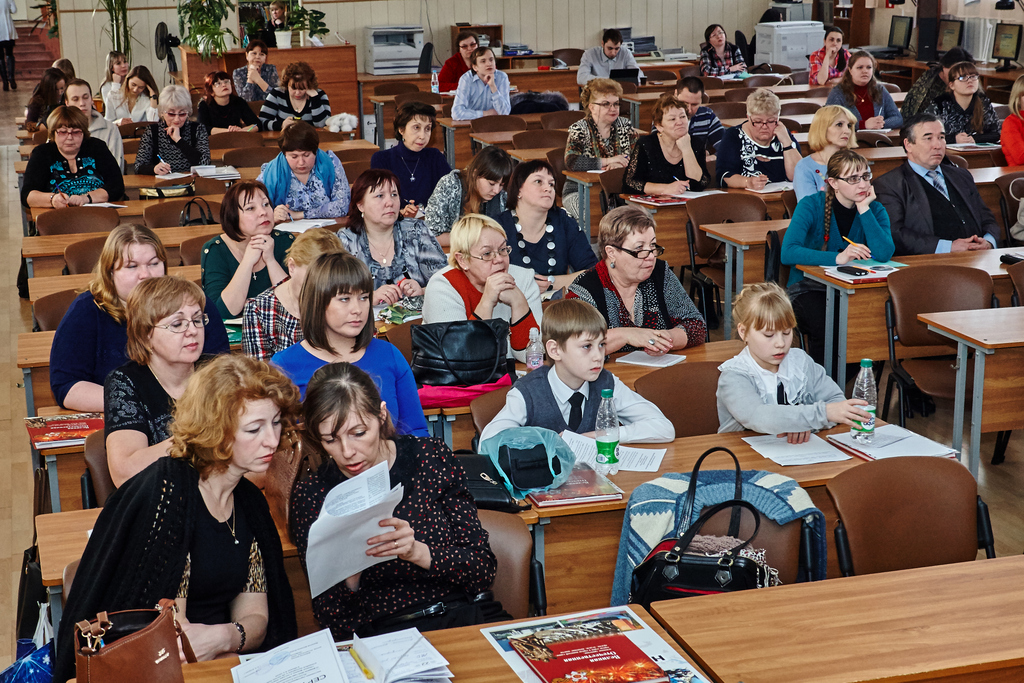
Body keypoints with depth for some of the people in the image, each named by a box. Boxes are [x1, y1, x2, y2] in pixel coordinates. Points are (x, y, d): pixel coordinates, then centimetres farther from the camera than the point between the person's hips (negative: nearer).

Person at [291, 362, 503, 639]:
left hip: (470, 616, 1)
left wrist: (418, 552, -17)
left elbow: (484, 569, 1)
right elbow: (334, 623, 2)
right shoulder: (311, 496, 2)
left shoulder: (431, 457, 3)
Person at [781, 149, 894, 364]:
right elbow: (788, 253, -25)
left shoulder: (875, 210, 0)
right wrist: (838, 258, -31)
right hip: (809, 287, -3)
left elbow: (883, 254, -19)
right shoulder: (811, 206, -10)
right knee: (825, 326, -33)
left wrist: (864, 209, -18)